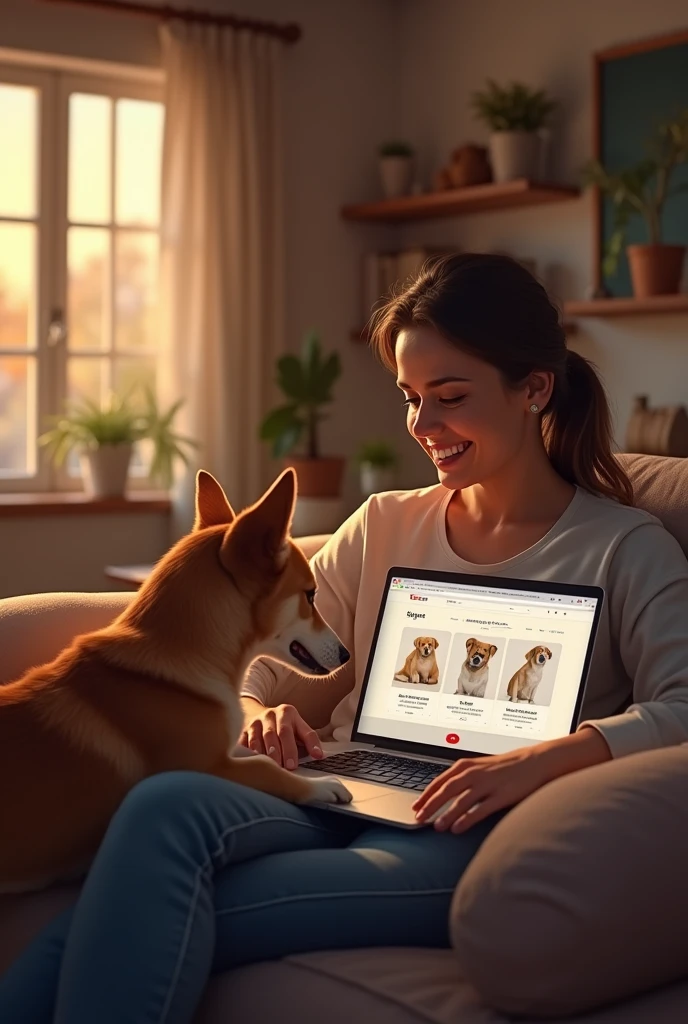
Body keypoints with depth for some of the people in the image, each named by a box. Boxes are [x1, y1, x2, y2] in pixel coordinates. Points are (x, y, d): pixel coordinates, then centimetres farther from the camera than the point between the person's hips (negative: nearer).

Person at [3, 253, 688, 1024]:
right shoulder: (384, 526, 21)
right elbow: (263, 657, 22)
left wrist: (549, 758, -26)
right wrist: (260, 712, -2)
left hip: (462, 838, -4)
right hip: (338, 798, 4)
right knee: (165, 806, -34)